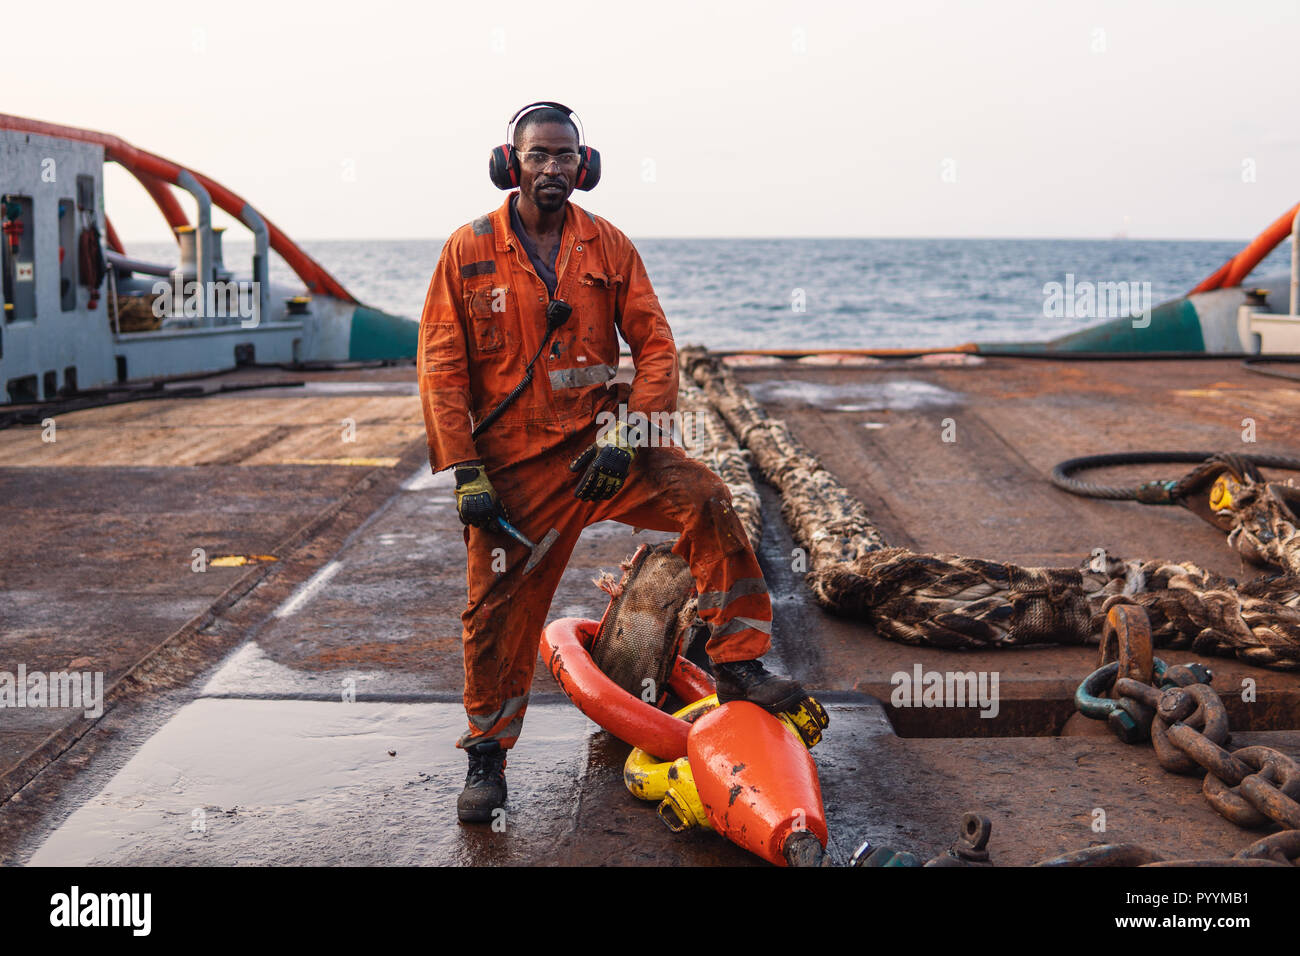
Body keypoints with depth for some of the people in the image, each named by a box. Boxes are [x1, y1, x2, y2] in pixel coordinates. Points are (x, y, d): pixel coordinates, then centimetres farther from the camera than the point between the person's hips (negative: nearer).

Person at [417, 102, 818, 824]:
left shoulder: (610, 247, 4)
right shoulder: (469, 251, -1)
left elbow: (656, 346, 0)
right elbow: (441, 368, -2)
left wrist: (625, 438, -14)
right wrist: (464, 473, -10)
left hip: (603, 445, 1)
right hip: (515, 465, -1)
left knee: (705, 499, -22)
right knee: (499, 613, 4)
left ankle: (741, 668, -11)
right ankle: (487, 757, 24)